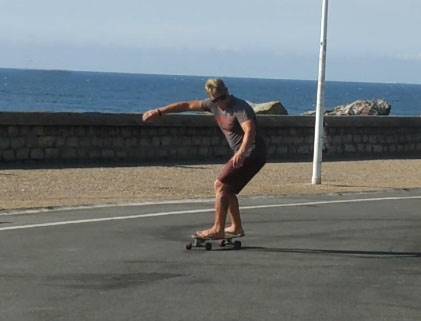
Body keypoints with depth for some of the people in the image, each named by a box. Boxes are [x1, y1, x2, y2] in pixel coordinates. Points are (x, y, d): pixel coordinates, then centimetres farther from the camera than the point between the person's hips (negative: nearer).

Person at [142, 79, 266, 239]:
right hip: (244, 154, 9)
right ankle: (236, 227, 24)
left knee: (221, 185, -12)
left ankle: (218, 230, -12)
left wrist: (241, 152, -53)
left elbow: (250, 130, -36)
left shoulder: (240, 107, -20)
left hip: (252, 153, -9)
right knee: (226, 189, 16)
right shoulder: (214, 105, 5)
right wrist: (159, 112, 12)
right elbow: (188, 105, 12)